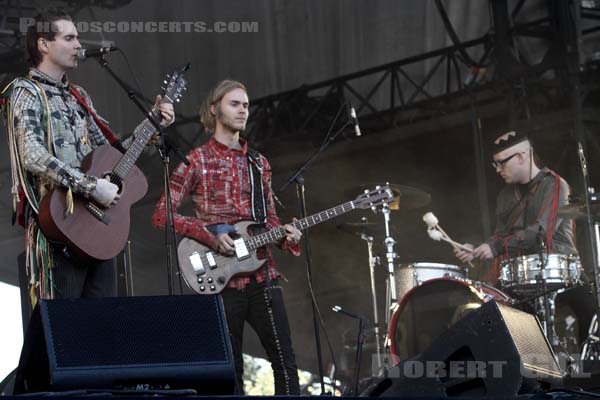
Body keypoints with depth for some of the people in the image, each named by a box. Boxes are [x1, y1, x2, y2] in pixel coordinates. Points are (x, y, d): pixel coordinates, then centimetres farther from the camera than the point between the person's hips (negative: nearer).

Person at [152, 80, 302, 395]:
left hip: (261, 274, 4)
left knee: (284, 360, -4)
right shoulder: (196, 161, 0)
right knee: (231, 369, 0)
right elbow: (162, 214, -5)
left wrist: (286, 237, -2)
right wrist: (211, 237, -15)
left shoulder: (258, 163, 16)